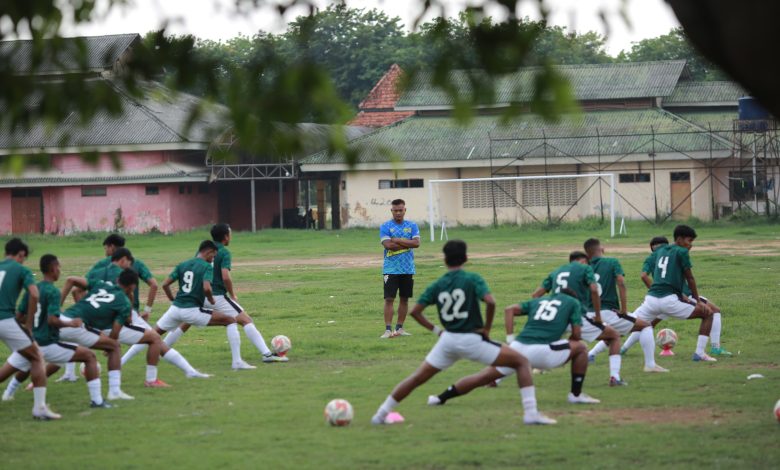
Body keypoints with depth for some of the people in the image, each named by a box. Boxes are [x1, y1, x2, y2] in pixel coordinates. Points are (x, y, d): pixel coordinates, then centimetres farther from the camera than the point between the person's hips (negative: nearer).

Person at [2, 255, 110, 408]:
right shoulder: (53, 291, -15)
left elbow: (19, 316, 10)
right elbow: (52, 320, -25)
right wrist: (70, 324, -10)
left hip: (32, 342, 8)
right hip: (48, 345, -8)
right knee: (90, 356, -2)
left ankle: (9, 392, 47)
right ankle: (96, 400, -11)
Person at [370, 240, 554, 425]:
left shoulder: (437, 285, 6)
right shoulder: (472, 279, -6)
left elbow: (415, 311, 4)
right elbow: (490, 302, -21)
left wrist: (435, 330, 11)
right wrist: (487, 328, -7)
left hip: (448, 340, 4)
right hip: (472, 339, -4)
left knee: (417, 378, 19)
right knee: (521, 362, 4)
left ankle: (381, 414, 21)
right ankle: (531, 413, -8)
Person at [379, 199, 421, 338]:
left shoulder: (412, 226, 6)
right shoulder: (385, 227, -2)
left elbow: (416, 243, -8)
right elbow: (388, 245, -17)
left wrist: (398, 240, -13)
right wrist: (408, 243, -10)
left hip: (408, 269, 3)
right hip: (391, 268, -3)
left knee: (404, 299, 8)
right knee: (389, 299, -9)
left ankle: (400, 328, 18)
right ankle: (388, 329, -11)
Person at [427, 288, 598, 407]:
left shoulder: (539, 300, 29)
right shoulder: (574, 302, 18)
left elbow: (510, 309, 16)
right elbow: (576, 335, 9)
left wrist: (510, 338, 12)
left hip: (518, 347, 4)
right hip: (542, 351, -4)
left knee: (484, 376, 10)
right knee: (580, 348, 18)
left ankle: (441, 397, 7)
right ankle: (576, 394, 13)